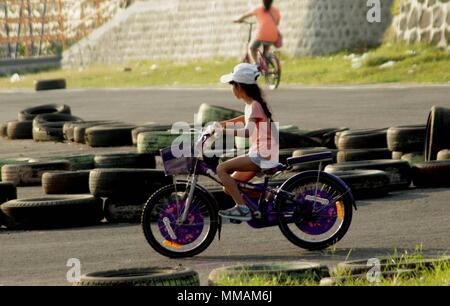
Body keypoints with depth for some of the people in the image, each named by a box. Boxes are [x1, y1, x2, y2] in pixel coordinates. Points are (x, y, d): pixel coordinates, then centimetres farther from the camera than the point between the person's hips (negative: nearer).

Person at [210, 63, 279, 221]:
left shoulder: (254, 105, -15)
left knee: (222, 169, -18)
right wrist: (223, 123, 31)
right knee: (229, 187, 12)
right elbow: (246, 119, 38)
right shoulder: (251, 104, 14)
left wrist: (223, 130, -33)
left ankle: (242, 208, -20)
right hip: (260, 155, 10)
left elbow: (248, 131, -31)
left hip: (262, 156, -10)